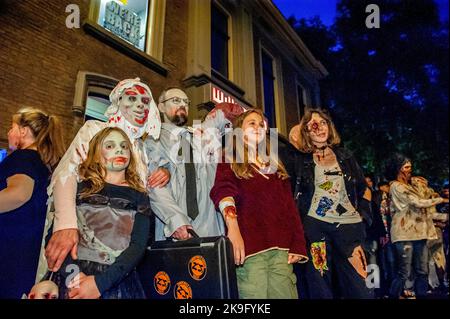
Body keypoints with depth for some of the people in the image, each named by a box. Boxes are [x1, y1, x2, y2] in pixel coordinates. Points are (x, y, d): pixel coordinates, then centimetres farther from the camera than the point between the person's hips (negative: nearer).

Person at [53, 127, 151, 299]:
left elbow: (138, 245, -6)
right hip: (72, 283, 0)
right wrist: (72, 274, -16)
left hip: (118, 282, 0)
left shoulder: (139, 196, 3)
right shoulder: (80, 188, 5)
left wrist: (100, 282, -17)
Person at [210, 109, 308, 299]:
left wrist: (297, 245, 6)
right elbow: (223, 190, -14)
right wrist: (232, 227, -32)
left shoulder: (275, 165, 21)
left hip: (281, 248, 4)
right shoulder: (230, 160, 7)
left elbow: (290, 206, 16)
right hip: (250, 248, -4)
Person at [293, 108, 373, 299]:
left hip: (349, 225, 2)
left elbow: (364, 190, 16)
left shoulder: (344, 155, 12)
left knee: (360, 287, 5)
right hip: (315, 226, -2)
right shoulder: (300, 160, 3)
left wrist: (362, 214, 8)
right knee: (321, 289, 6)